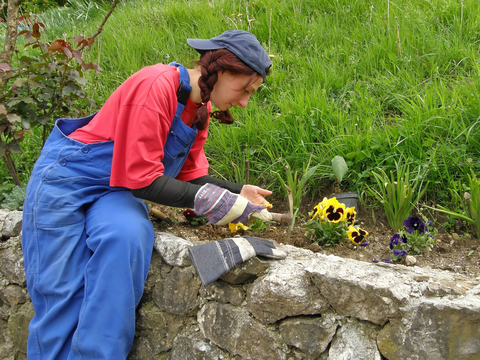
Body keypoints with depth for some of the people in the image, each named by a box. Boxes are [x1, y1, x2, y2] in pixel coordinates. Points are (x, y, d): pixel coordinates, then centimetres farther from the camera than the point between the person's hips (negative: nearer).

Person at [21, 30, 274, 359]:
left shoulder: (200, 106, 1)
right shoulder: (156, 85, -26)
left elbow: (190, 174, 7)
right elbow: (141, 178, -26)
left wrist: (237, 192, -6)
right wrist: (210, 199, -24)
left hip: (115, 191, 6)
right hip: (68, 179, -6)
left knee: (128, 236, -26)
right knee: (60, 296, -11)